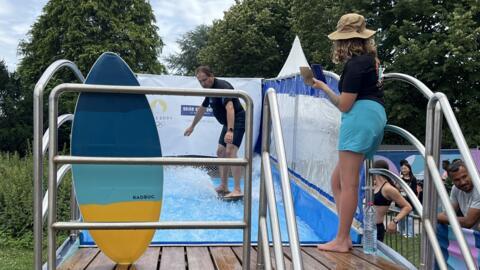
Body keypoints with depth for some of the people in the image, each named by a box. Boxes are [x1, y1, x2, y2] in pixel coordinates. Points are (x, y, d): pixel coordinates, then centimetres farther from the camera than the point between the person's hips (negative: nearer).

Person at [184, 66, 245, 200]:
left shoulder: (222, 86, -19)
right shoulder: (210, 90, 12)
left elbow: (230, 108, -33)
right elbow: (202, 109, 27)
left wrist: (230, 131, -44)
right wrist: (192, 127, 35)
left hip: (237, 121, -10)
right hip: (228, 123, 10)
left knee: (230, 152, -23)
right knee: (220, 152, 14)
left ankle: (237, 190, -27)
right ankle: (224, 187, 22)